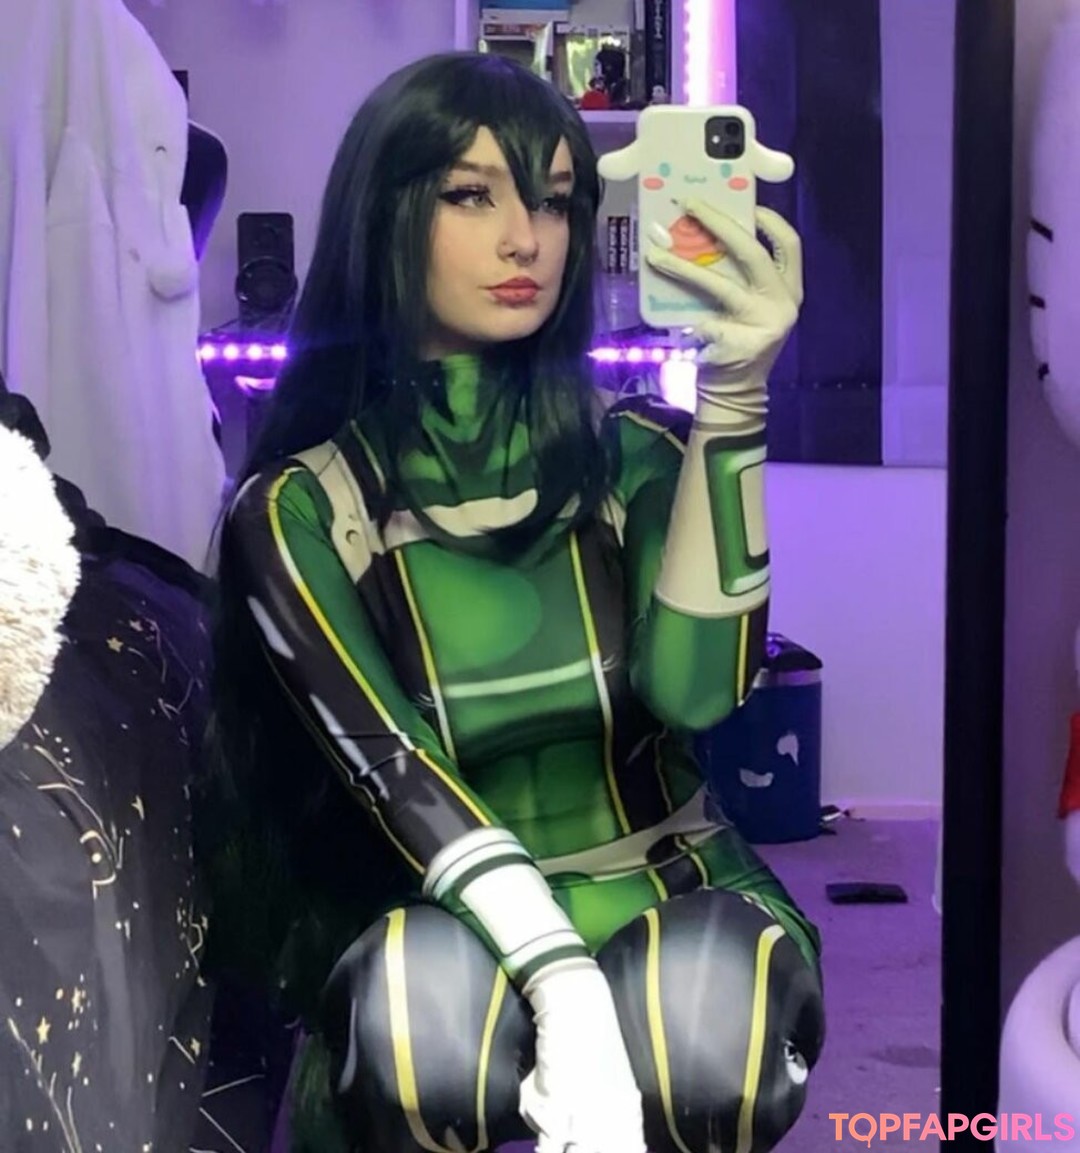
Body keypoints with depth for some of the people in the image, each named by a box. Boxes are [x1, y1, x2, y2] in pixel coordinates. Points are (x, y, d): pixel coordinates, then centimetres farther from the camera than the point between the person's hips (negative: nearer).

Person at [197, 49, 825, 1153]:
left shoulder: (638, 449, -2)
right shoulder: (298, 511, -6)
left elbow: (695, 689, -19)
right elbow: (395, 781, -18)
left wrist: (733, 393, -25)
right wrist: (566, 990, -32)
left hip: (670, 888, 2)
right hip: (444, 913, -1)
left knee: (706, 1043, -33)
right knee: (430, 1037, -36)